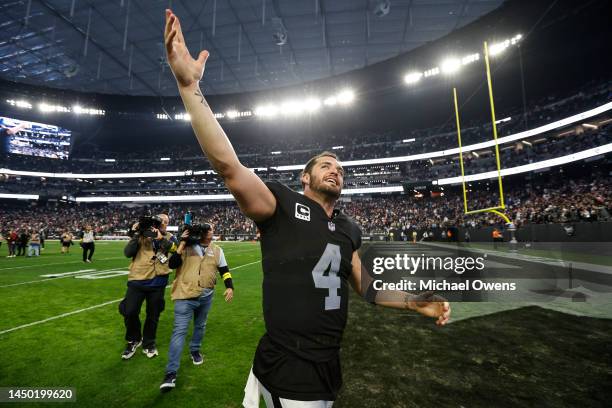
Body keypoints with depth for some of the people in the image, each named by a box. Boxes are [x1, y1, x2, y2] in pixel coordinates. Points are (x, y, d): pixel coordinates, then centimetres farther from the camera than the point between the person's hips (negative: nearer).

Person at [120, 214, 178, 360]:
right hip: (137, 280, -1)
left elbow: (175, 247, -16)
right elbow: (127, 253, -7)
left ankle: (149, 343, 37)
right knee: (130, 312, 2)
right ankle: (134, 340, 32)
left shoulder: (168, 237, 4)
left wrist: (160, 238, -27)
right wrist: (136, 235, -16)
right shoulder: (142, 235, 0)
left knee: (153, 315, 13)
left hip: (158, 282, 1)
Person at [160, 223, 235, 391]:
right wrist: (182, 244, -20)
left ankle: (195, 350, 47)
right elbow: (172, 265, -14)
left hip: (206, 296, 4)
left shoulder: (217, 250, 4)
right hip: (186, 295, -4)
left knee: (200, 326, 21)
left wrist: (229, 287, -4)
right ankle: (171, 373, -1)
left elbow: (224, 270, 9)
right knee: (179, 330, -7)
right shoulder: (186, 247, -4)